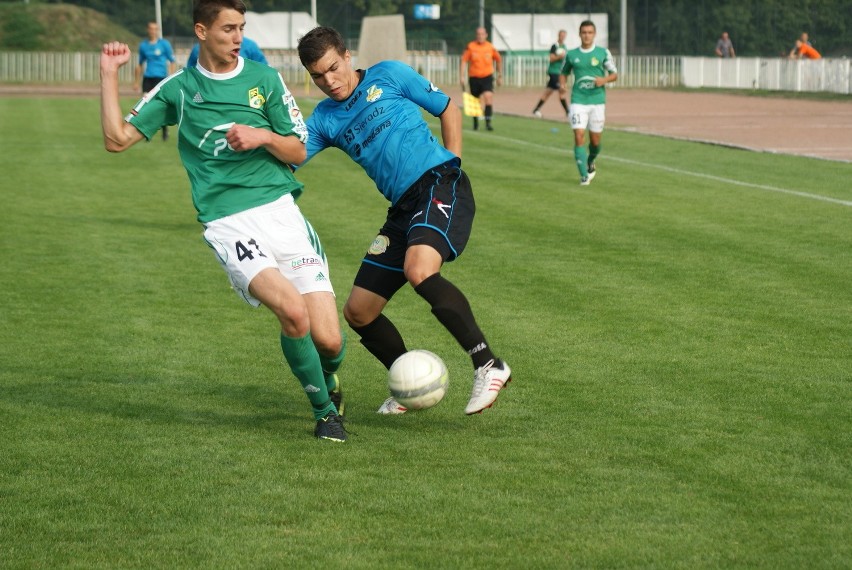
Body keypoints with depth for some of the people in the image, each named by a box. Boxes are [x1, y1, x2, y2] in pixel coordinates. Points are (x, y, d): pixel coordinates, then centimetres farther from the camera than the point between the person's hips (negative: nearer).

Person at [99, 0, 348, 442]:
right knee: (292, 310, -29)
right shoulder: (178, 89, 9)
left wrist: (263, 137, -7)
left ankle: (328, 378, 31)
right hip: (226, 222, -2)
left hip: (281, 210, 2)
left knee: (329, 341, -8)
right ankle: (324, 411, -5)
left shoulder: (264, 79, 10)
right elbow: (117, 139, 8)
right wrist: (109, 74, 4)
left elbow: (297, 152, 13)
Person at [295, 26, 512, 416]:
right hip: (403, 208, 7)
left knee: (419, 271, -34)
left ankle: (488, 365, -28)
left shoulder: (388, 76, 4)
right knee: (357, 311, 4)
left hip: (438, 185, -7)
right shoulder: (325, 120, 14)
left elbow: (448, 110, 11)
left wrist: (451, 166, 2)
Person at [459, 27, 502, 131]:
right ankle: (475, 122, 32)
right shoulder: (470, 47, -3)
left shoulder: (491, 47, 0)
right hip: (474, 77, 1)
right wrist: (461, 76, -9)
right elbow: (464, 61, -1)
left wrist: (500, 76, 18)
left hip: (487, 76, -1)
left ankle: (488, 122, -22)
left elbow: (499, 60, 15)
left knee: (488, 96, -22)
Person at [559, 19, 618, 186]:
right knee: (579, 137, -13)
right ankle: (584, 176, -10)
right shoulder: (571, 54, 5)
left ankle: (590, 163, 39)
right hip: (578, 101, 0)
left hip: (597, 100, 0)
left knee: (595, 140, 7)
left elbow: (614, 74, 7)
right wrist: (562, 84, -3)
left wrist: (604, 80, -14)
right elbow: (563, 73, 18)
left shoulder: (603, 53, 2)